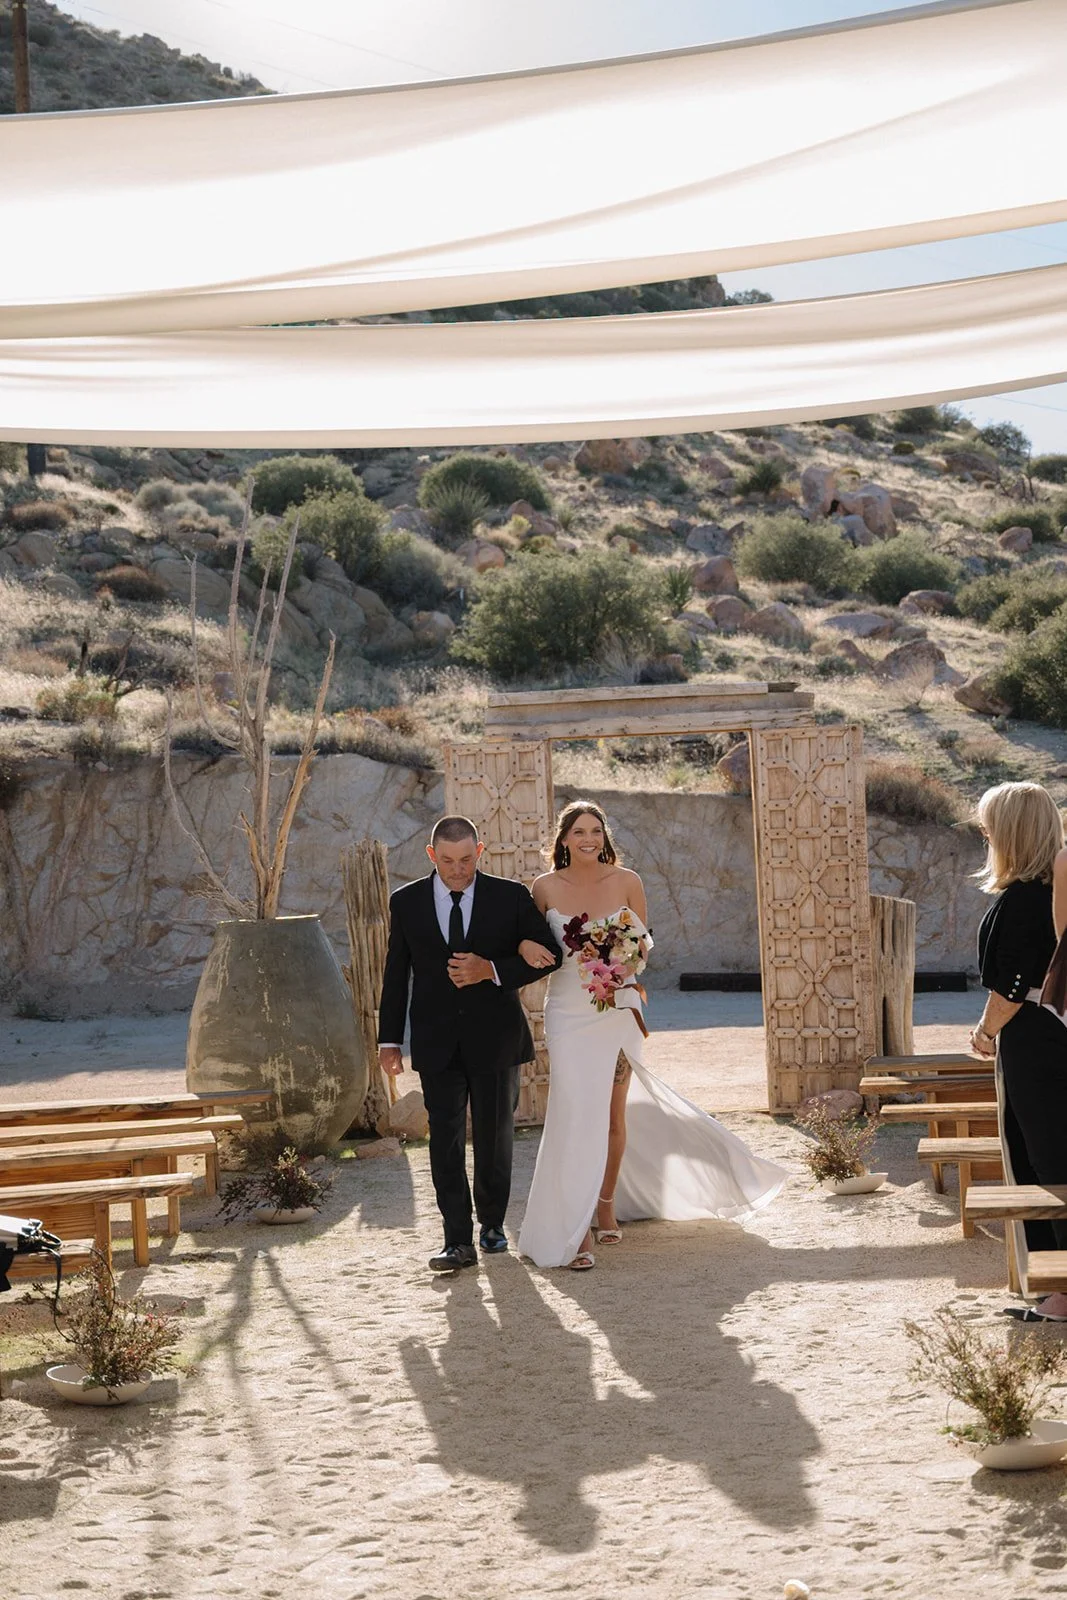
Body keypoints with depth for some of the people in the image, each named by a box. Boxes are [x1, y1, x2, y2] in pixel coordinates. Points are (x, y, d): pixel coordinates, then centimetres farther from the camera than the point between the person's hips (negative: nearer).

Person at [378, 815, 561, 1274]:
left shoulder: (511, 897, -2)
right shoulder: (406, 901, 2)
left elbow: (549, 955, 0)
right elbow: (396, 974, 7)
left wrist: (492, 971, -15)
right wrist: (389, 1039, 5)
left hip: (495, 1038, 0)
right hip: (437, 1043, 1)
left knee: (495, 1137, 9)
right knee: (445, 1141, -3)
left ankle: (492, 1223, 29)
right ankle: (459, 1240, 0)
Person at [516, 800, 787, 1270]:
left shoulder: (627, 881, -1)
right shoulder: (546, 887, -2)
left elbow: (645, 941, 10)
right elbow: (531, 936, 10)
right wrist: (526, 947, -13)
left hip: (618, 1010, 1)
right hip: (568, 1014, -1)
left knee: (614, 1115, 10)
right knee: (576, 1117, -9)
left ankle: (606, 1205, 31)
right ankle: (576, 1230, -6)